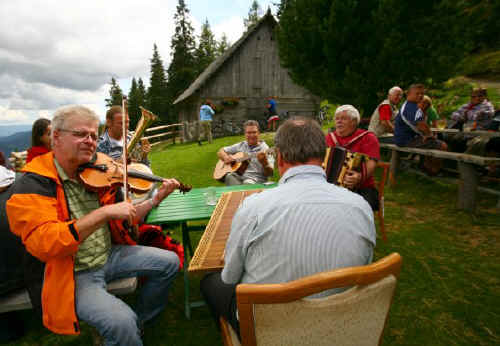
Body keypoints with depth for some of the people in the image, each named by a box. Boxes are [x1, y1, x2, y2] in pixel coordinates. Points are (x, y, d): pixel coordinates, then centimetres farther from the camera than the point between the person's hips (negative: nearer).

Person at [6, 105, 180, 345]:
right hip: (72, 274, -7)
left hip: (108, 256, 7)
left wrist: (156, 199, -2)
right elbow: (43, 243, -30)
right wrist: (104, 212, -34)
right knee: (122, 322, -29)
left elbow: (123, 219, 10)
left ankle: (140, 321, 26)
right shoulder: (33, 185, -15)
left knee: (169, 262, 5)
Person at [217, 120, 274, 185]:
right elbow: (220, 151, 20)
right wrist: (226, 157, -2)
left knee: (247, 183, -38)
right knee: (229, 176, -28)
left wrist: (264, 163, -30)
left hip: (256, 180, -5)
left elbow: (269, 173, -8)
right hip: (238, 177, 5)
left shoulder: (265, 149, 0)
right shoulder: (240, 145, 16)